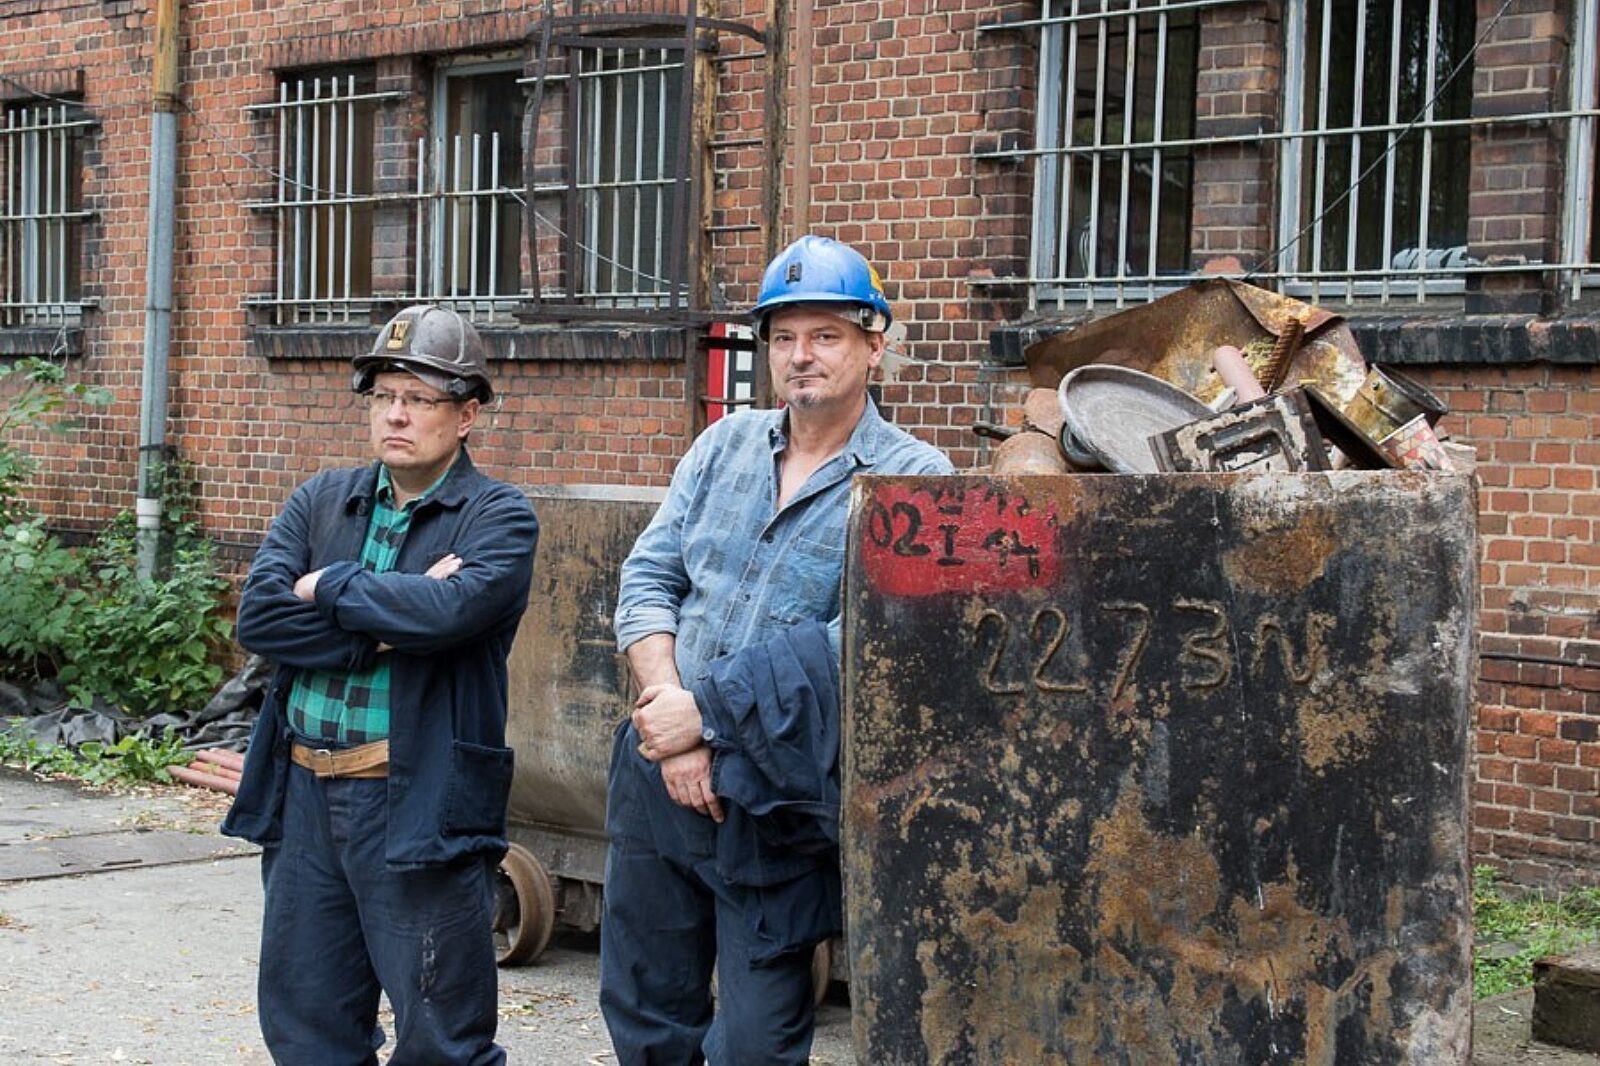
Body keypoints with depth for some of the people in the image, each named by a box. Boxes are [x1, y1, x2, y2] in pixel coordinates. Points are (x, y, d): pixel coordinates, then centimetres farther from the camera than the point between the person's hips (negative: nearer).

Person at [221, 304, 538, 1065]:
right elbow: (258, 616, -5)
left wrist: (330, 588, -9)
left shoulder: (498, 517, -4)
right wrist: (389, 619, -14)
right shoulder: (320, 502, 10)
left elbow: (450, 611, -24)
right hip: (304, 800, 5)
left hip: (420, 810, -5)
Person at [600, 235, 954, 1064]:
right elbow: (647, 579, 4)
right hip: (658, 776, 5)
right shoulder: (725, 445, 8)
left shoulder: (912, 482, -9)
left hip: (775, 800, -5)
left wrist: (705, 713, -16)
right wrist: (668, 720, -11)